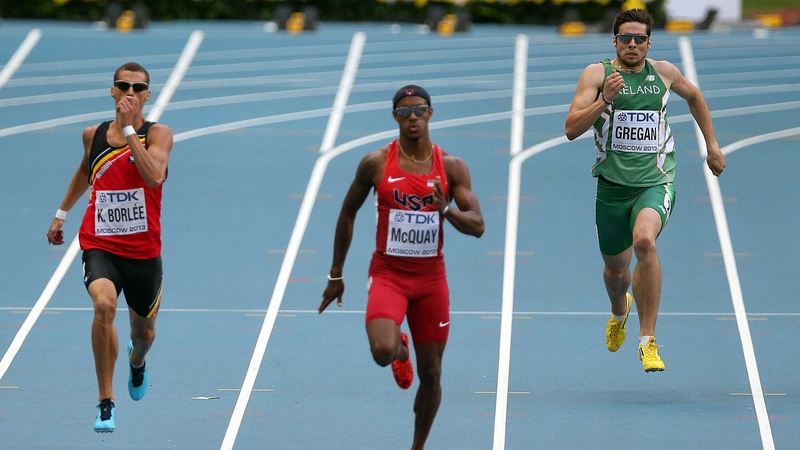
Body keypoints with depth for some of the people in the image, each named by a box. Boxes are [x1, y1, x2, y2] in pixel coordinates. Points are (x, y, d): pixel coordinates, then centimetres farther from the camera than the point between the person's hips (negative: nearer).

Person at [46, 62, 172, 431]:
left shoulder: (158, 134, -7)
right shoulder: (94, 135, 3)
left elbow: (154, 177, -26)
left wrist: (129, 128, -25)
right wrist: (62, 213, 30)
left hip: (143, 251, 0)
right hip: (100, 245, 0)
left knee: (143, 332, 17)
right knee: (104, 304, -30)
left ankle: (136, 361, 59)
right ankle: (105, 403, -21)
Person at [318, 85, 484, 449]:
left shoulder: (451, 167, -3)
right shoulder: (376, 164, -5)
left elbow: (477, 226, -7)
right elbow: (348, 214, 7)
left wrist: (446, 209, -28)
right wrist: (335, 275, 9)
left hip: (431, 277, 2)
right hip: (388, 273, -2)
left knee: (430, 374, 5)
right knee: (383, 351, -25)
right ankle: (400, 348, 14)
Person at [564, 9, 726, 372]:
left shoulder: (664, 73, 5)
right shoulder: (597, 74, -3)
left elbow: (693, 96, 27)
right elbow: (571, 129, -11)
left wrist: (712, 145, 26)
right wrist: (604, 100, -24)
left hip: (656, 182, -1)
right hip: (612, 185, 1)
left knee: (644, 241, -31)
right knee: (615, 268, 16)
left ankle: (647, 341, -24)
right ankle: (619, 311, 56)